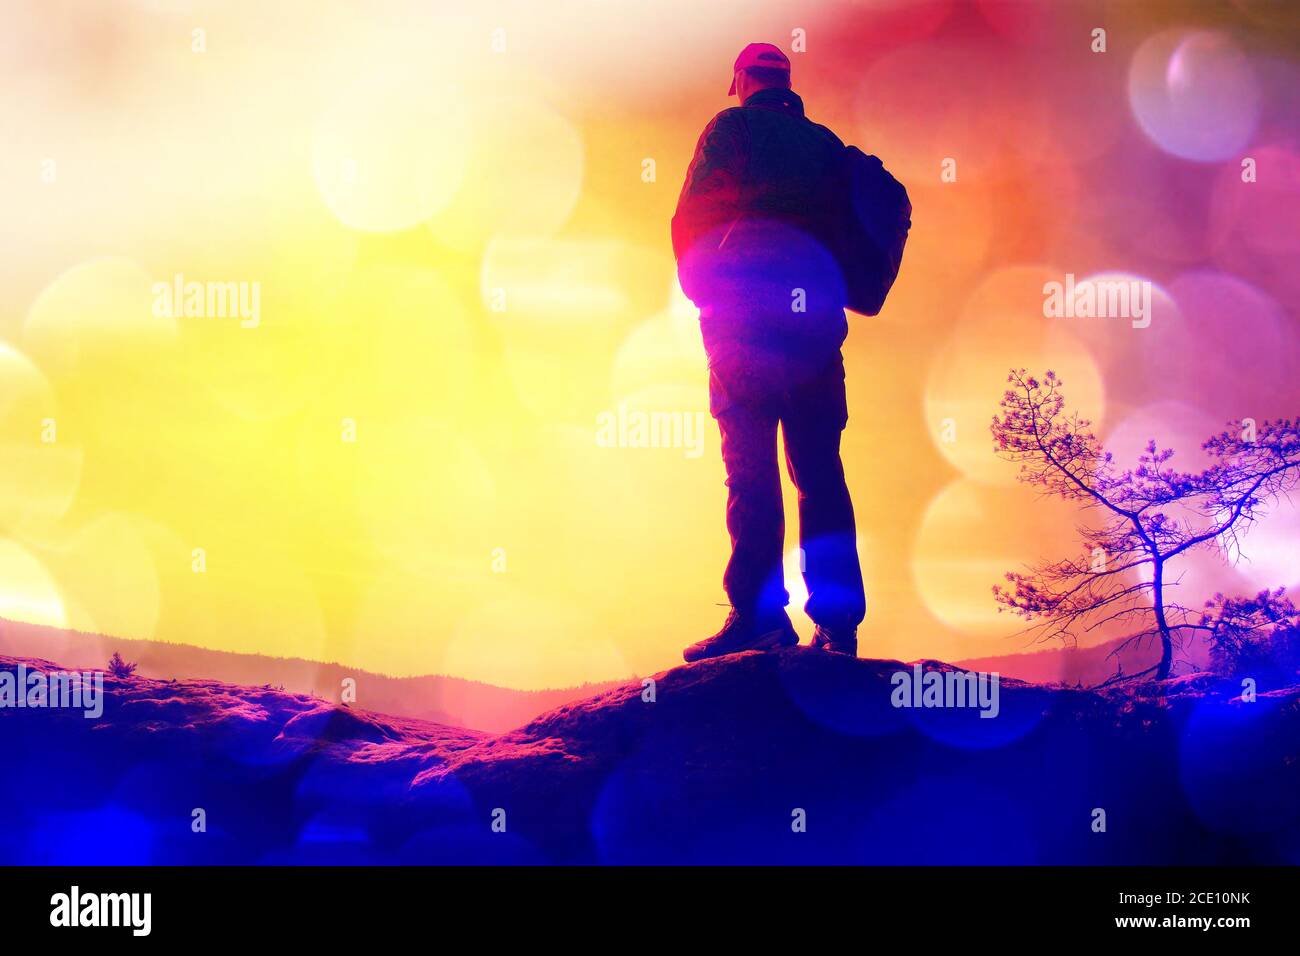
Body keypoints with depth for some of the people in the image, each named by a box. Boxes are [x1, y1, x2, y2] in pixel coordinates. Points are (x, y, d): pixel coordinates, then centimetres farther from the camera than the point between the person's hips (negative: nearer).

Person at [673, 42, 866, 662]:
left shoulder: (731, 128, 8)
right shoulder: (824, 143, 21)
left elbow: (690, 218, 4)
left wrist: (700, 287, 16)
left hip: (743, 311, -4)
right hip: (815, 316, 4)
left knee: (750, 461, -10)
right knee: (819, 467, 4)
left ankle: (759, 613, -20)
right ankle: (838, 619, -2)